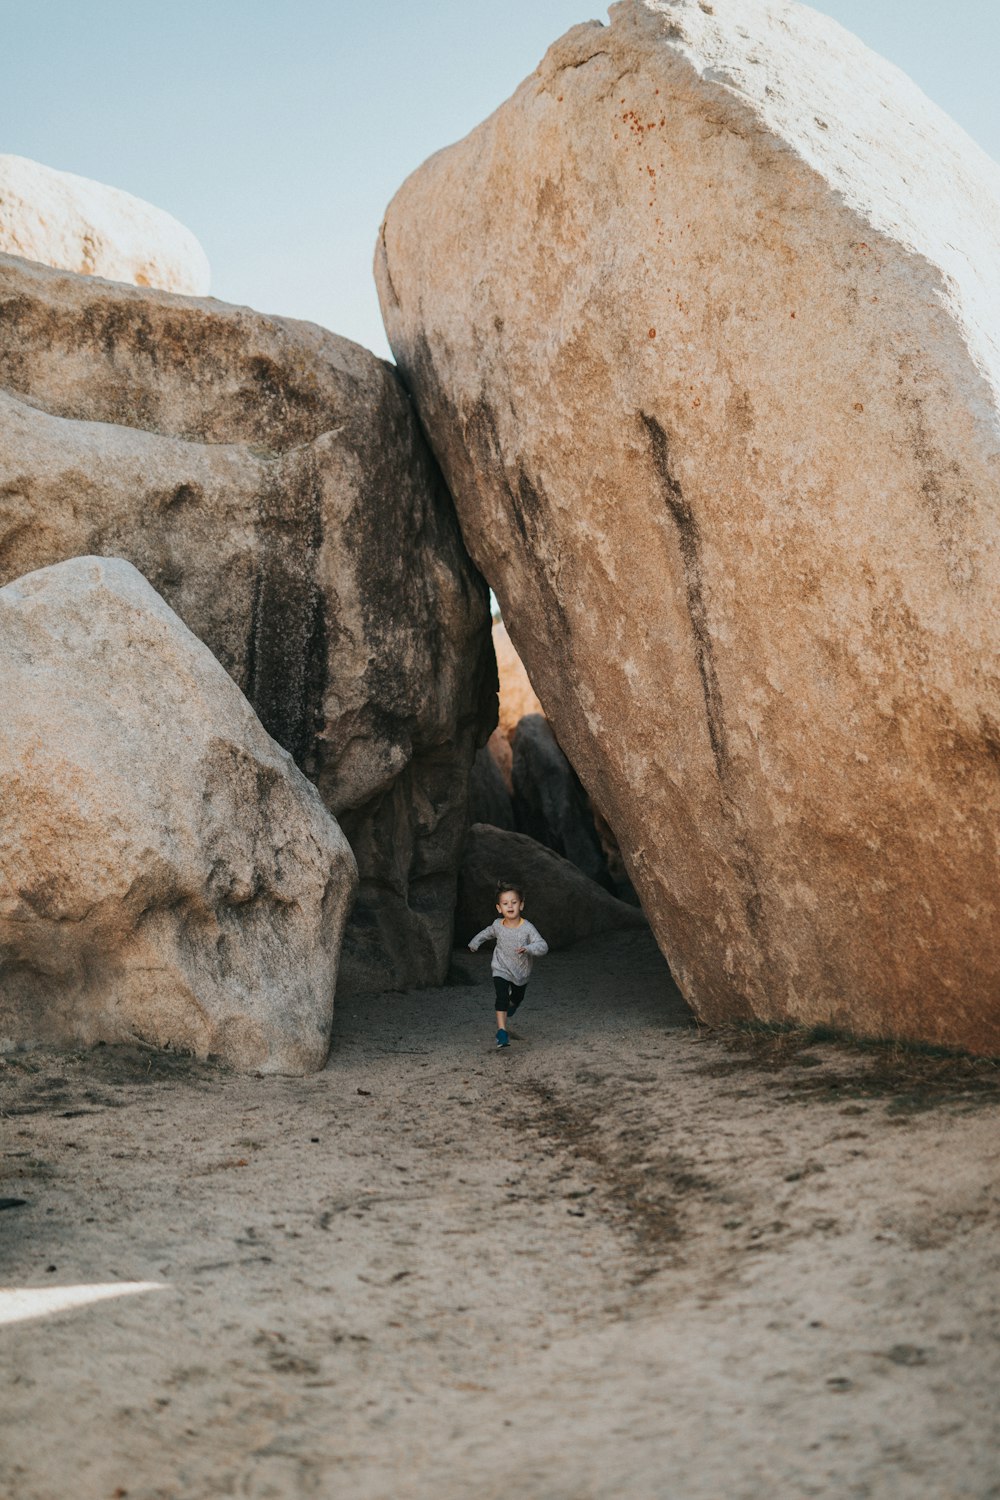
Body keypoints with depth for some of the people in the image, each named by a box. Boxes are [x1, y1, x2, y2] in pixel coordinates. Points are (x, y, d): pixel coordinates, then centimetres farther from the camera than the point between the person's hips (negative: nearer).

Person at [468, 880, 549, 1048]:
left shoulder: (527, 928, -23)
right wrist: (474, 944, 22)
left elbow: (543, 946, -30)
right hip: (501, 970, -1)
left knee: (517, 998, 27)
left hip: (521, 973, 1)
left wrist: (528, 948, -48)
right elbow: (486, 933, 11)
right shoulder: (497, 925, -13)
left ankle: (512, 1004, 63)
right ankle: (501, 1031, -25)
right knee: (502, 997, -24)